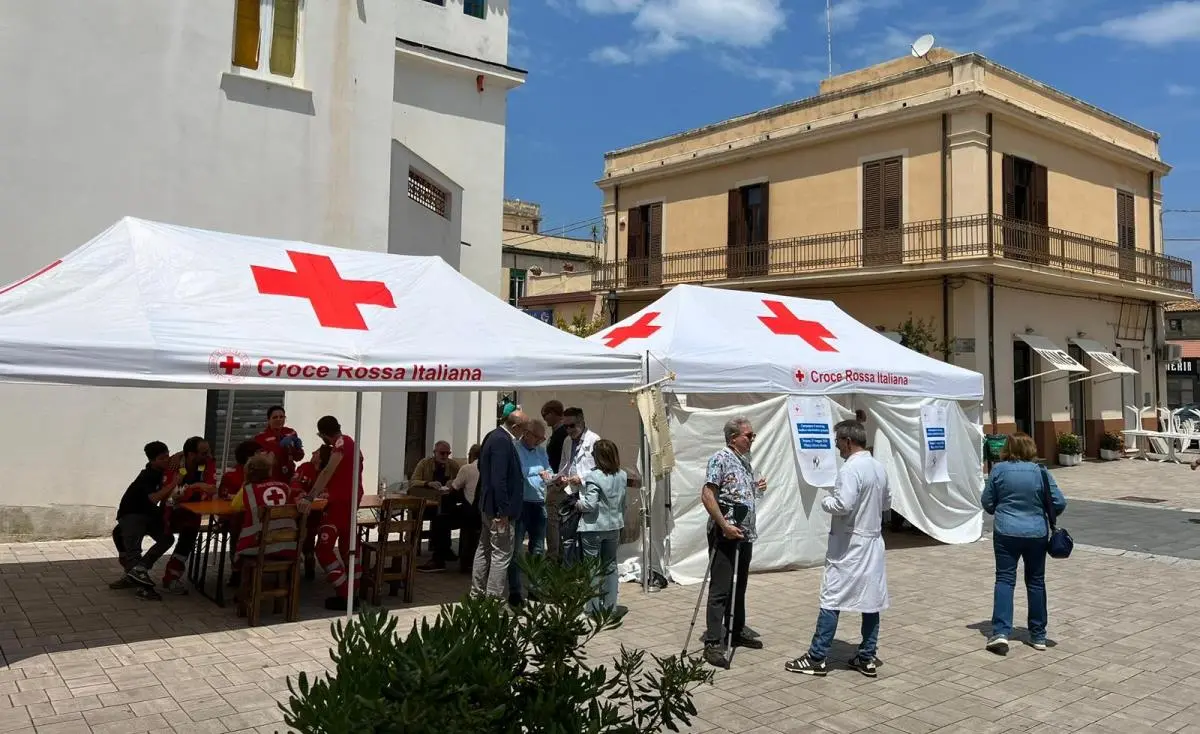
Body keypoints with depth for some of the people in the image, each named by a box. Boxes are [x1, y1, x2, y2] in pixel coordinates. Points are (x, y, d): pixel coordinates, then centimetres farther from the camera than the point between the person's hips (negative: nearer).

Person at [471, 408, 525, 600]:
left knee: (485, 549, 17)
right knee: (501, 554, -3)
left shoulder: (493, 436, 10)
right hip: (500, 508, -11)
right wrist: (503, 512, -22)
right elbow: (499, 480, -25)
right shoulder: (503, 441, -21)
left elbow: (483, 468, 19)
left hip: (488, 505, 11)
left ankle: (477, 595, 27)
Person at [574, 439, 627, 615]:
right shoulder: (622, 476, 1)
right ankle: (610, 605, 20)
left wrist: (577, 503, -4)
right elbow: (623, 504, 10)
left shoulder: (594, 477, -19)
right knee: (611, 566, 16)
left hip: (593, 528, -6)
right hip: (613, 527, 6)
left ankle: (594, 607, 10)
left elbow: (590, 504, -23)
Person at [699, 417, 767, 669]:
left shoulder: (745, 461, 15)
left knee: (739, 587, 17)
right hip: (725, 535, -9)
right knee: (720, 589, -7)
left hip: (746, 534, 9)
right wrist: (724, 525, -23)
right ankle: (713, 643, -4)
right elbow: (707, 495, -20)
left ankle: (737, 631, 30)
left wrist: (757, 488, 7)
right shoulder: (720, 459, -13)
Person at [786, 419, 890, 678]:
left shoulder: (851, 469, -18)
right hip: (873, 542, 8)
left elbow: (843, 505, -26)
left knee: (831, 600, -2)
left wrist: (825, 501, -8)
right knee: (872, 600, 10)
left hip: (849, 545, -8)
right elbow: (887, 503, 20)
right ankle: (867, 658, 17)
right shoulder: (880, 468, 9)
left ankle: (817, 658, 3)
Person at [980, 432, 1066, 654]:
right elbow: (1060, 503, -3)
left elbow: (987, 502, 1)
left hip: (1006, 533, -1)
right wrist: (1046, 514, 18)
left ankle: (1001, 632, -10)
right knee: (1036, 582, 12)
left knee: (1005, 580, 3)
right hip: (1036, 533, 1)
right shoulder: (1041, 472, -3)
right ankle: (1038, 636, 19)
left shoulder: (998, 470, -5)